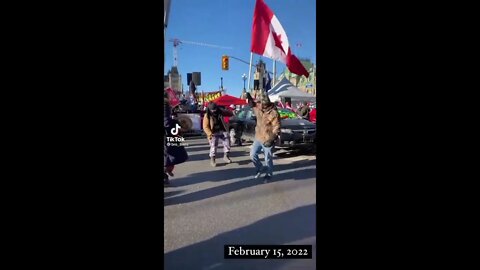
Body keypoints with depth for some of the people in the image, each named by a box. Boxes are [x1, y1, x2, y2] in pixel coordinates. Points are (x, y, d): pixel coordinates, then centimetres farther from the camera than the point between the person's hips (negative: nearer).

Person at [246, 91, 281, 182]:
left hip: (267, 140, -6)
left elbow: (277, 128, -18)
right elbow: (253, 105, 24)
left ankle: (269, 174, 28)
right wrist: (249, 98, 5)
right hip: (258, 137, 6)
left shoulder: (274, 113, -19)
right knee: (253, 154, 7)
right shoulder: (258, 108, 0)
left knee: (268, 159, 6)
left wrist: (271, 139, -28)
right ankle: (260, 168, 31)